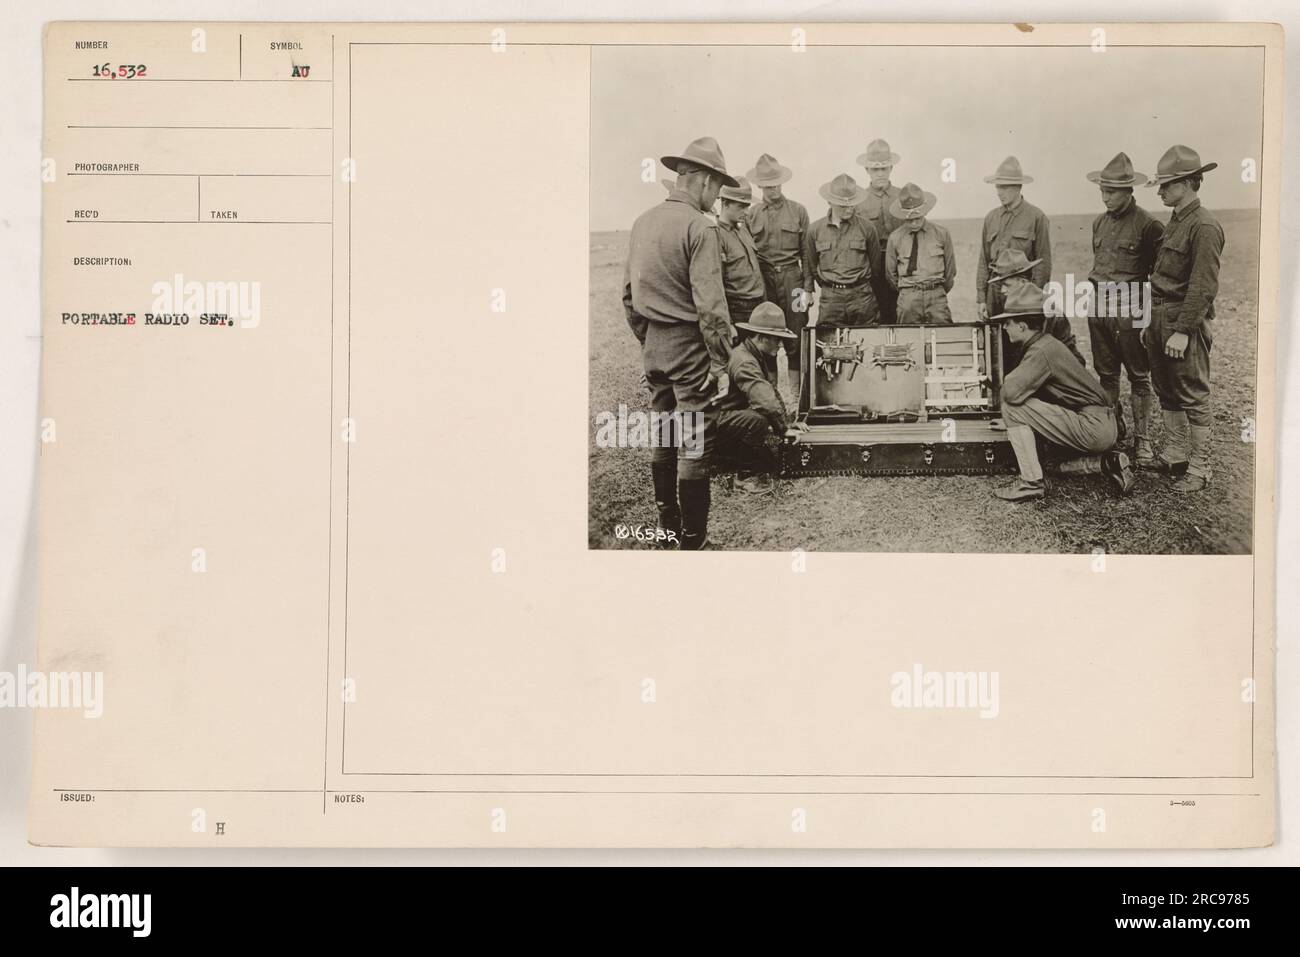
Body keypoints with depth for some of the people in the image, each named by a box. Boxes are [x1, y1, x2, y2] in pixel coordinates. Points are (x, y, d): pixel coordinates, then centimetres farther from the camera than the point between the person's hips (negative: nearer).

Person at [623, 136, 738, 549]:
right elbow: (710, 306, -20)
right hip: (689, 345, -8)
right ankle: (693, 538, 5)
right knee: (695, 445, 0)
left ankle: (667, 524, 29)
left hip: (653, 345, 8)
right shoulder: (699, 227, -16)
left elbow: (628, 293, 12)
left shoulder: (643, 221, 6)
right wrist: (721, 361, -14)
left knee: (663, 436, 18)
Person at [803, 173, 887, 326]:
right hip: (829, 298, 0)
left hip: (861, 296, 0)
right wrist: (807, 290, 16)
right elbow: (810, 264, 15)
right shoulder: (815, 230, 4)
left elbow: (876, 263, 12)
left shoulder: (866, 228, 2)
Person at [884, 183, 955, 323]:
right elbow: (890, 272, 12)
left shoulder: (941, 234, 4)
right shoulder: (895, 238, 3)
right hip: (907, 299, 0)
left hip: (936, 295, 0)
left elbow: (950, 269, 12)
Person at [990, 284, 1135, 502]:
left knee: (1012, 408, -15)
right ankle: (1105, 461, 15)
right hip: (1104, 427, 10)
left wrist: (1007, 381, -6)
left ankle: (1032, 482, -12)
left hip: (1093, 426, -10)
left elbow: (1011, 393, -26)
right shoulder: (1046, 343, 12)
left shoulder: (1041, 352, -18)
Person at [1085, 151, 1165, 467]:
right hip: (1098, 307, 7)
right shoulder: (1099, 223, 11)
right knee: (1105, 374, 12)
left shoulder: (1147, 225, -10)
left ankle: (1142, 440, 7)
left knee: (1138, 377, 1)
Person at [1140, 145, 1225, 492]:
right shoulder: (1174, 223, 15)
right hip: (1161, 320, 9)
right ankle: (1174, 454, 28)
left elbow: (1203, 287, -19)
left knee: (1193, 396, -2)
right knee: (1166, 392, 16)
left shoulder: (1204, 226, -14)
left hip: (1187, 322, -9)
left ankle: (1199, 468, 5)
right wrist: (1151, 322, 17)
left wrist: (1182, 330, -22)